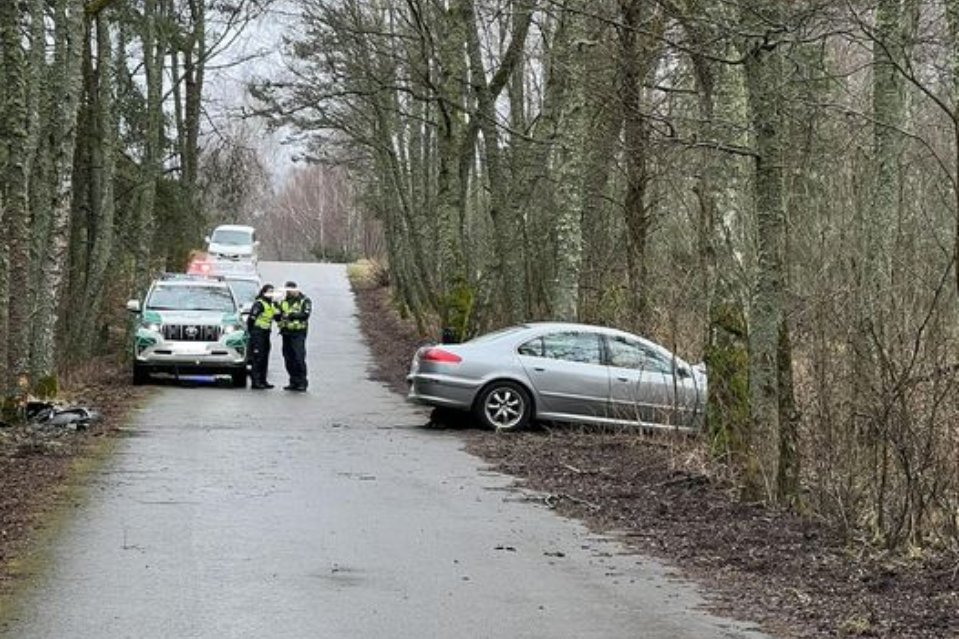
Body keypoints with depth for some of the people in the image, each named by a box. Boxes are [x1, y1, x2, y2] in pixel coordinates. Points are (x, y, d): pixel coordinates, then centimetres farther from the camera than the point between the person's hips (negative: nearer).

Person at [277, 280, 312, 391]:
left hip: (298, 333, -6)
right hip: (286, 332, 6)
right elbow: (278, 316, 17)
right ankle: (294, 382, 13)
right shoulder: (284, 301, 17)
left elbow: (305, 314, -14)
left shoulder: (304, 301, 0)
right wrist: (278, 315, -6)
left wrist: (292, 315, -23)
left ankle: (302, 382, -7)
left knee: (299, 358, -11)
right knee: (289, 359, 6)